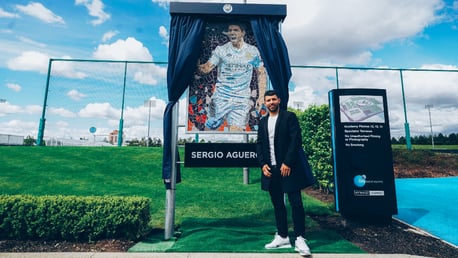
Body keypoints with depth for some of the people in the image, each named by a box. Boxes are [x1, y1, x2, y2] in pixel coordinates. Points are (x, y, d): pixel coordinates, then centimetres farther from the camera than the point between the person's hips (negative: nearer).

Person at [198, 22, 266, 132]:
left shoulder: (252, 51, 5)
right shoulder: (220, 50, 2)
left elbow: (261, 73, 10)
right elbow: (208, 66, -7)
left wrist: (261, 96, 3)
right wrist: (201, 67, -32)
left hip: (241, 100, 0)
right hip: (221, 97, 0)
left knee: (236, 130, -10)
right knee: (210, 127, 3)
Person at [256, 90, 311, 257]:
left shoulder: (289, 117, -2)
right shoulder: (263, 122, 14)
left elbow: (296, 140, -10)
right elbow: (259, 144, 12)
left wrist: (287, 163, -16)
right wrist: (263, 164, -1)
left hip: (288, 168, -5)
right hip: (270, 169, 5)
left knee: (296, 204, -1)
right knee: (278, 205, 12)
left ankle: (300, 239, 10)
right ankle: (282, 237, 23)